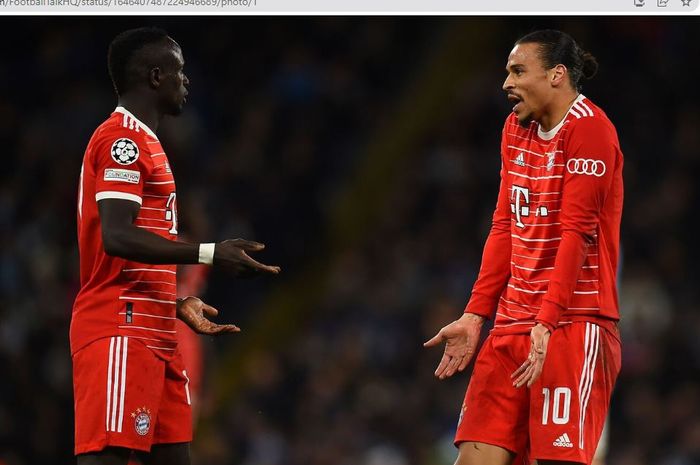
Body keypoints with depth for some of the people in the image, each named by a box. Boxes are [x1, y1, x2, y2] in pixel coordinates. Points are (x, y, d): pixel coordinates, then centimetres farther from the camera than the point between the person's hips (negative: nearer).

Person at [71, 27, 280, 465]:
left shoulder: (140, 142, 23)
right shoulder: (123, 138, -9)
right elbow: (117, 237, -21)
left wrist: (178, 304, 22)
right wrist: (210, 253, -26)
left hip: (153, 331, 10)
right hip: (121, 330, -10)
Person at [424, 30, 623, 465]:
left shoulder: (589, 128, -9)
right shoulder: (517, 128, 17)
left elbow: (576, 232, -16)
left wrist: (547, 323, -22)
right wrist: (475, 316, 12)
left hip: (574, 325, -7)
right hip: (514, 323, 7)